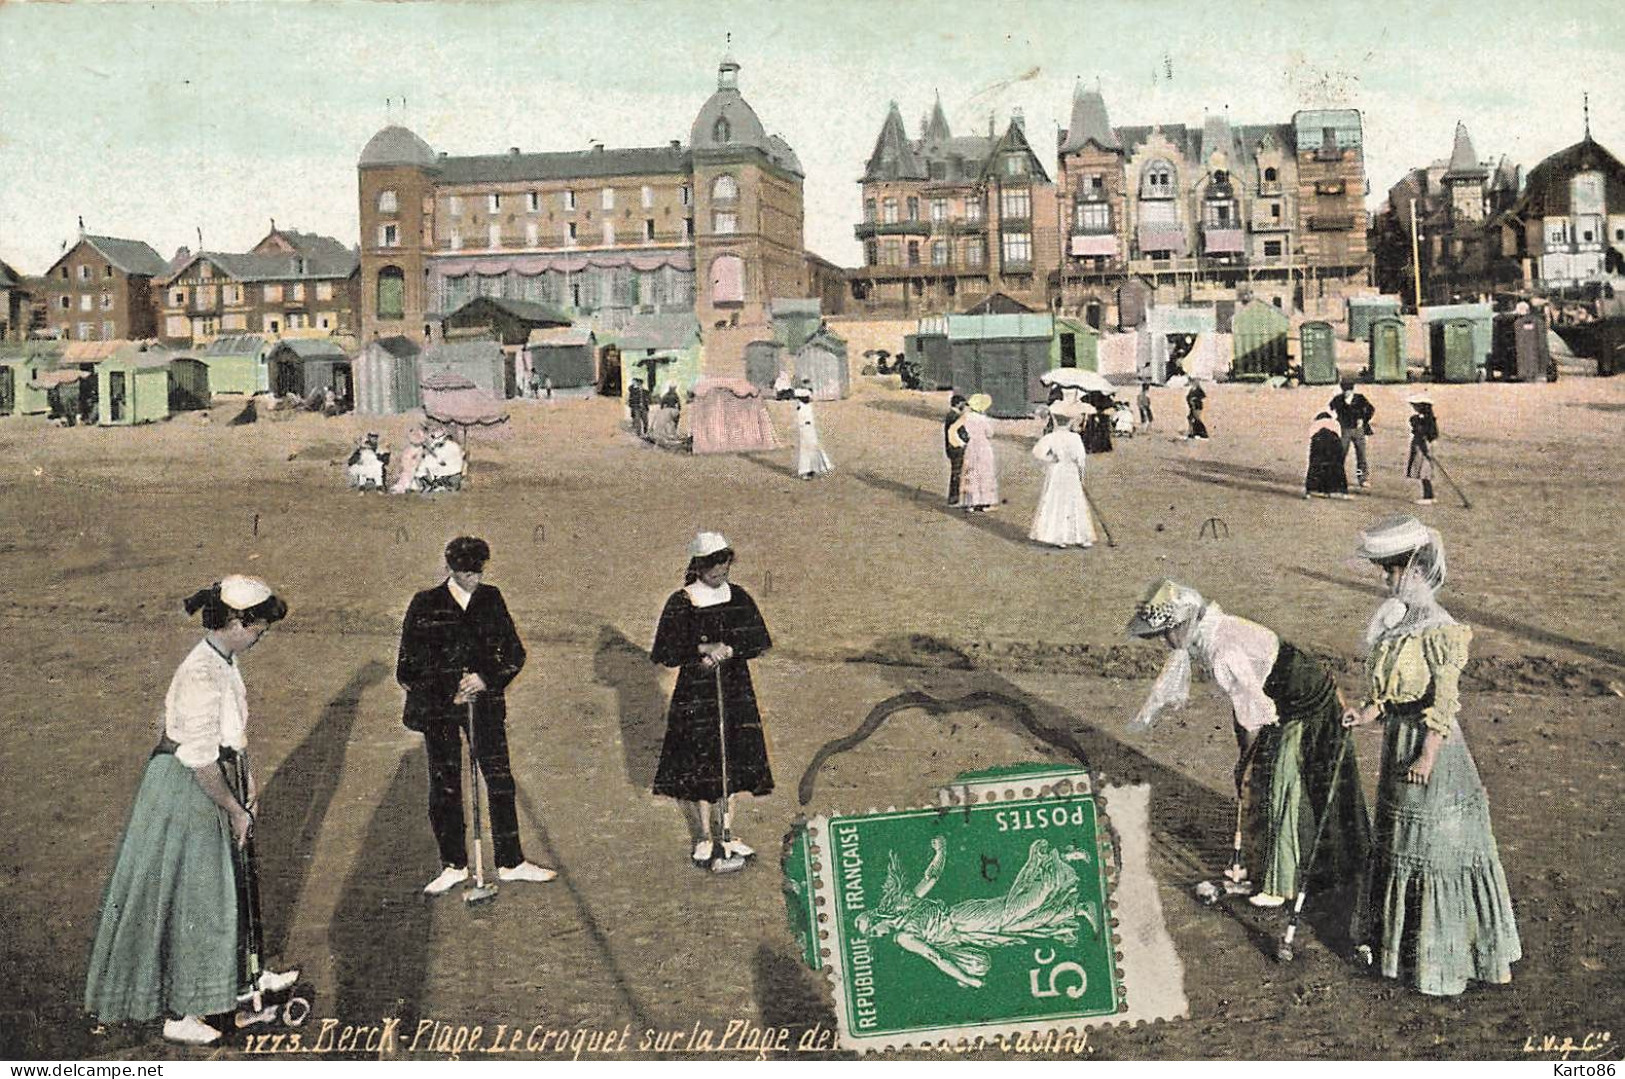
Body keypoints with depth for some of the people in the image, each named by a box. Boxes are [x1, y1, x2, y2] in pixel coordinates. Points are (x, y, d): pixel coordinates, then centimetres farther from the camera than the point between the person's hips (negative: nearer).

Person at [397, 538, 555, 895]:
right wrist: (448, 692, -6)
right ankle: (453, 865, 18)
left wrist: (487, 678, -10)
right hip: (439, 707, -2)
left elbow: (515, 652, 7)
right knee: (444, 786, 5)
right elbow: (408, 664, 1)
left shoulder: (491, 599, 6)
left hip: (484, 702, 2)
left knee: (500, 781, 2)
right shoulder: (425, 605, -1)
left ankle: (511, 862, 13)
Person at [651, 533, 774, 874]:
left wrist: (729, 649, -15)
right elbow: (663, 653, -9)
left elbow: (761, 640, 2)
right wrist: (702, 649, -20)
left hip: (736, 693, 4)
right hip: (695, 695, -4)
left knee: (732, 765, 9)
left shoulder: (739, 597, 5)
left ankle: (726, 833, 22)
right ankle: (705, 839, 11)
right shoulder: (681, 603, -6)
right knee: (701, 768, 0)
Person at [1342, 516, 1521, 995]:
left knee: (1432, 843, 2)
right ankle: (1397, 935, 35)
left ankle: (1440, 956, 14)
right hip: (1396, 738, 9)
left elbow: (1444, 703, -19)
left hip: (1429, 743, -9)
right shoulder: (1395, 618, 5)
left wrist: (1427, 757, -21)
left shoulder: (1438, 629, -20)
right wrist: (1371, 708, -5)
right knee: (1397, 841, 19)